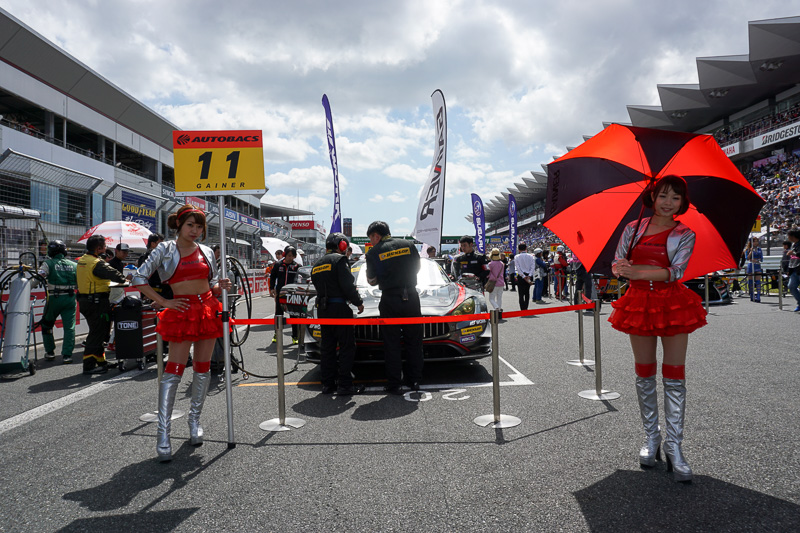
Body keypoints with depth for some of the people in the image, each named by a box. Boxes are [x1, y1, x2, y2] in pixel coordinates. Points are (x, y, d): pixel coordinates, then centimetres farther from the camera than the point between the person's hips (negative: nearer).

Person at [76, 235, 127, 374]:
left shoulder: (81, 261, 12)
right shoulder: (97, 263, -19)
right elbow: (112, 274, -22)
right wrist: (125, 279, -3)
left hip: (84, 300, 10)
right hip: (97, 302, -10)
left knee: (97, 332, 18)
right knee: (97, 333, -4)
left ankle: (100, 360, 27)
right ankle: (89, 365, -1)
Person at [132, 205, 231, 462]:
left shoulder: (206, 252, 12)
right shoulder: (165, 250, 0)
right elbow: (139, 278, -2)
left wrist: (221, 286, -3)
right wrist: (163, 302, -8)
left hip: (208, 310, 4)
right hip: (181, 311, -4)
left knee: (203, 367, 7)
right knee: (174, 368, -8)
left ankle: (195, 420, 23)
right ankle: (163, 433, -3)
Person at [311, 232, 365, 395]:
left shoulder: (316, 265, 18)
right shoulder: (339, 260, -8)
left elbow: (319, 288, 17)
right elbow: (348, 285, -15)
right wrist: (358, 302, -5)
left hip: (322, 308, 8)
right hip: (339, 308, -8)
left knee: (327, 347, 12)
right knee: (347, 347, -1)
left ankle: (327, 384, 16)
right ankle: (345, 385, -2)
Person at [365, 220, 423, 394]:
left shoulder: (373, 253, -3)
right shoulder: (407, 245, 5)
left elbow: (372, 281, 2)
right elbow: (417, 267, 15)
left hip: (390, 300, -3)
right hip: (411, 297, 3)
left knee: (392, 345, 6)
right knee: (414, 342, 13)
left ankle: (395, 384, 8)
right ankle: (415, 381, 18)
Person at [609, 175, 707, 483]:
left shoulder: (685, 235, 1)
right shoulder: (633, 229, 7)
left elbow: (676, 271, -13)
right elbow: (617, 265, 2)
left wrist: (637, 271, -24)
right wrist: (622, 269, -22)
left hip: (673, 304, -2)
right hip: (639, 303, 2)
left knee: (674, 375, -2)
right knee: (644, 373, 7)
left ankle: (674, 444, 6)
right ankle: (651, 437, 20)